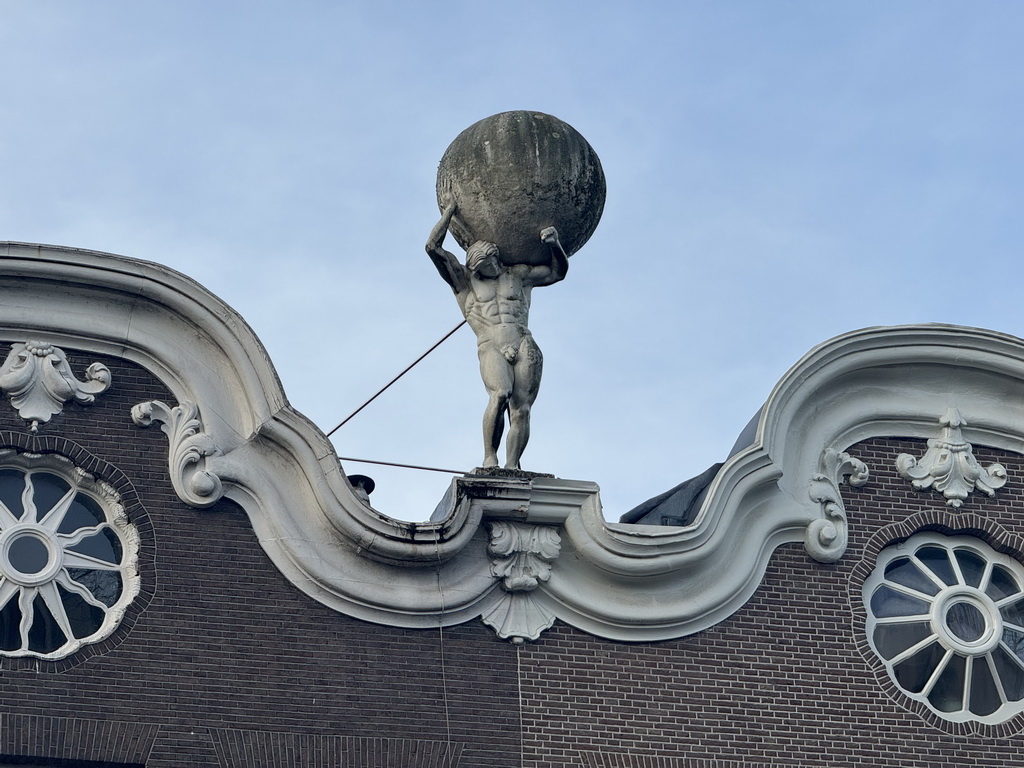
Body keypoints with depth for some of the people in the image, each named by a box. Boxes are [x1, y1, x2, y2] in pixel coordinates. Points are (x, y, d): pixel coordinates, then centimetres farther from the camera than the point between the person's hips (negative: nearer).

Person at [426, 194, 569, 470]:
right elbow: (433, 248, 11)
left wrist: (555, 244, 16)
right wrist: (448, 212, 15)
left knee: (521, 408, -14)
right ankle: (489, 457, -23)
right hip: (491, 347, -3)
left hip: (524, 346, 3)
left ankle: (511, 466, -20)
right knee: (500, 395, -30)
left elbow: (558, 271, 34)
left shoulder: (518, 275, 26)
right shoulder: (463, 280, 19)